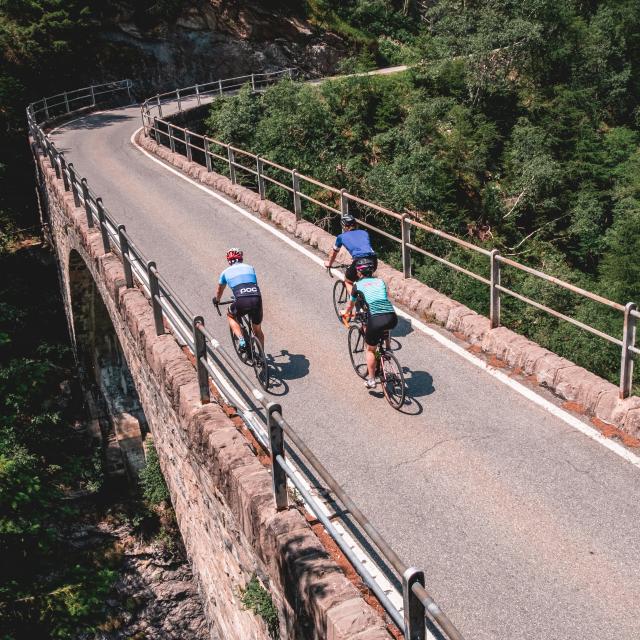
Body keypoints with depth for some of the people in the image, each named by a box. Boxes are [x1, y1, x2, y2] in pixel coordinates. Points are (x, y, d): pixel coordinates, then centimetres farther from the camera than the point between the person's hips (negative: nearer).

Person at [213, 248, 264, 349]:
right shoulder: (250, 268, 25)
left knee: (230, 316, 29)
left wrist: (216, 300, 61)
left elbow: (219, 290, 39)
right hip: (256, 299, 2)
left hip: (241, 301, -2)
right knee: (258, 330, 22)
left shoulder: (226, 272, 20)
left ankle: (241, 340, 10)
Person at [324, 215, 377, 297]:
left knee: (348, 282, 21)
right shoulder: (364, 232, 27)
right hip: (373, 261, 4)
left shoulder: (342, 237, 20)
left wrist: (329, 263, 56)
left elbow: (333, 253, 36)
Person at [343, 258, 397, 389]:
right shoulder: (381, 281, 23)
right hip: (392, 319, 3)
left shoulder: (358, 285, 14)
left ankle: (371, 380, 21)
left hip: (375, 320, -3)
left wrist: (346, 313, 54)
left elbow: (350, 304, 31)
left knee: (370, 350, 20)